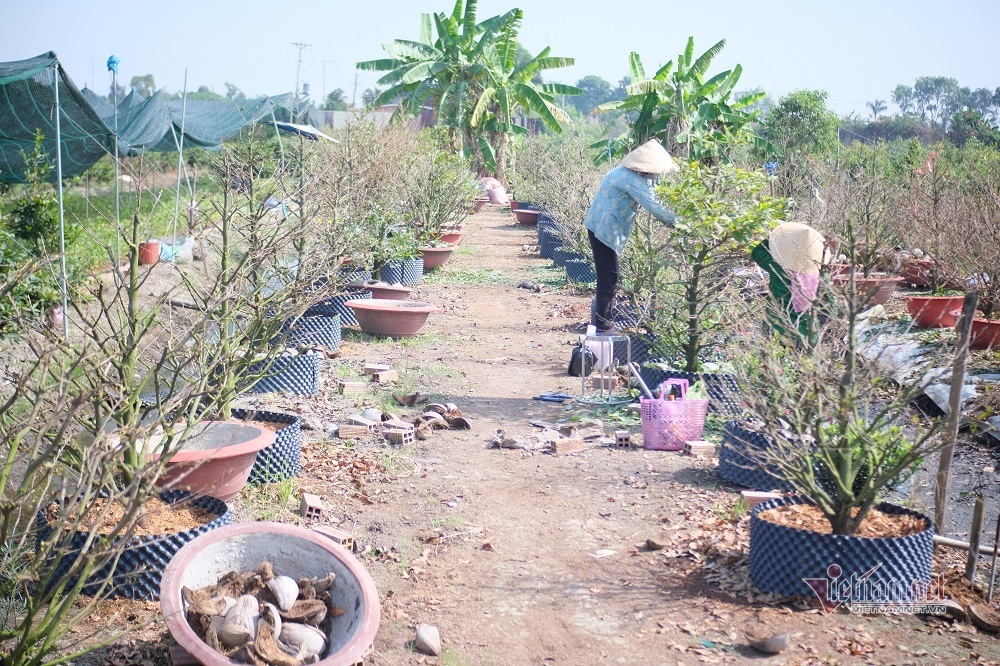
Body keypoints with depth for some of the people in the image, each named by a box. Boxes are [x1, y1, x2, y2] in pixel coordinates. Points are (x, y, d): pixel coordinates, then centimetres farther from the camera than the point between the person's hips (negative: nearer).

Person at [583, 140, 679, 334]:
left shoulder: (627, 173, 11)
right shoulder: (631, 179, -21)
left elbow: (649, 200, 14)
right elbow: (653, 207, -25)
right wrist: (677, 223, -21)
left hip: (602, 229, 11)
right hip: (605, 231, -11)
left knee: (607, 278, 18)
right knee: (609, 280, -4)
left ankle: (602, 320, 28)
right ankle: (603, 326, 4)